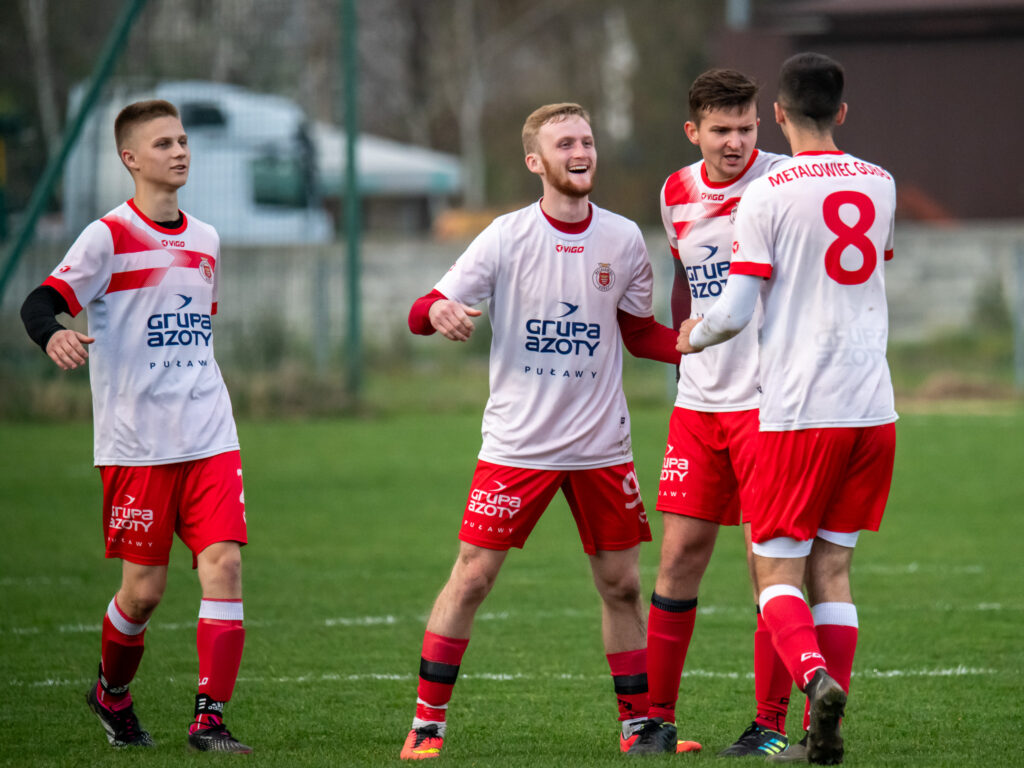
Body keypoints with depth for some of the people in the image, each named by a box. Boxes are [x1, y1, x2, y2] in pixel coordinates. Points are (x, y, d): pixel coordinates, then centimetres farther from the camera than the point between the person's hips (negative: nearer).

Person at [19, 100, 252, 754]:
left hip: (210, 440, 5)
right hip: (135, 446, -5)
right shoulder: (109, 237, -5)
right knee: (145, 587, 1)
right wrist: (54, 335, -36)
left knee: (225, 564, -11)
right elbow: (38, 305, -14)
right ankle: (112, 695, 29)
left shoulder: (205, 240, 14)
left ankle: (210, 720, -9)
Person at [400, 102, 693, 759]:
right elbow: (421, 313, -6)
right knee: (471, 577, -5)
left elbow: (640, 333, 15)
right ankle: (427, 723, 4)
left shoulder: (623, 240, 3)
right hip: (517, 445, -3)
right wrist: (440, 311, -30)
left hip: (602, 446, 3)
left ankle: (638, 723, 19)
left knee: (622, 585, 6)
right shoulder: (507, 238, -5)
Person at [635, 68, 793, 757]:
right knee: (680, 555, 5)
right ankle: (658, 714, 14)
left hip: (768, 402, -5)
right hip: (698, 403, 5)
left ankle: (772, 726, 1)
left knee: (769, 559, -6)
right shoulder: (678, 194, 10)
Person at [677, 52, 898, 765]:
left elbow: (735, 311, -10)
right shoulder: (881, 185, 9)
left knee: (778, 571, 2)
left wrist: (695, 337, 13)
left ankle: (815, 677, -25)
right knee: (832, 567, 11)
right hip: (872, 406, 5)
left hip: (798, 411, -5)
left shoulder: (768, 195, -8)